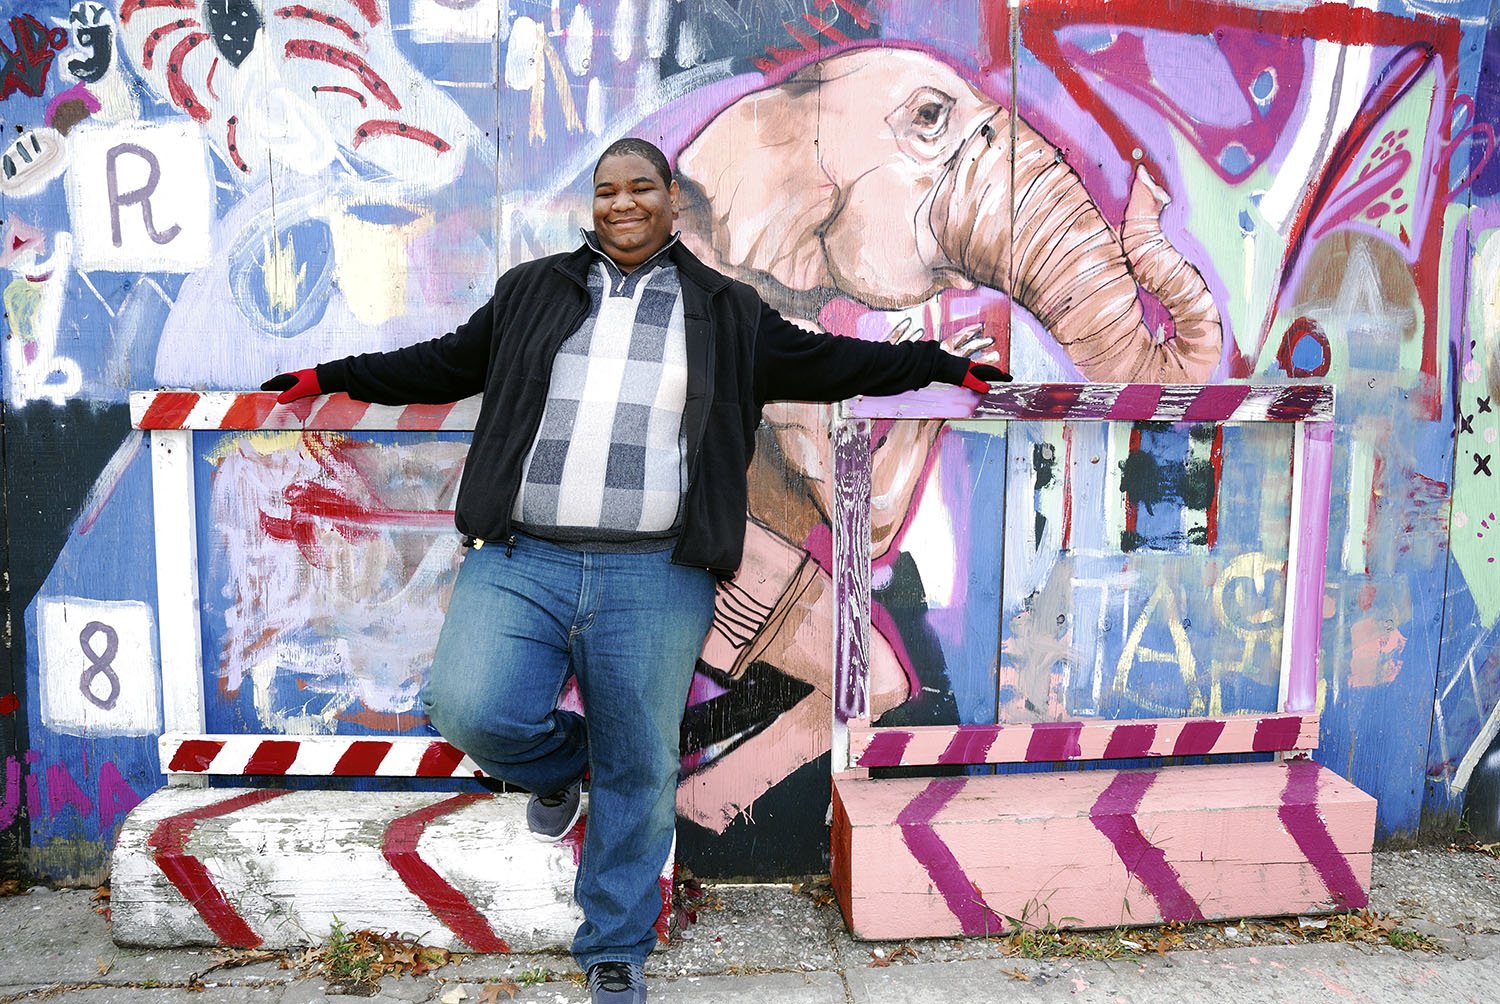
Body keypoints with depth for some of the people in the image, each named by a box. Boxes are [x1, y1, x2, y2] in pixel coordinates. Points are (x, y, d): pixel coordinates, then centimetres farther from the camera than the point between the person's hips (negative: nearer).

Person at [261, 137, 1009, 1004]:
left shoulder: (727, 312, 14)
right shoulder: (532, 290, 17)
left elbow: (825, 363, 18)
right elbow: (448, 364, 25)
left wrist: (941, 364, 17)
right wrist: (333, 377, 24)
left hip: (654, 579, -1)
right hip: (520, 561, 1)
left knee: (640, 773, 4)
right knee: (470, 711, -19)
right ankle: (562, 764, 18)